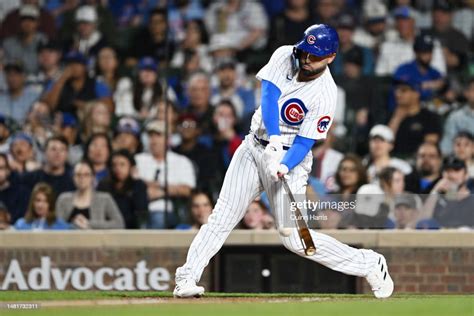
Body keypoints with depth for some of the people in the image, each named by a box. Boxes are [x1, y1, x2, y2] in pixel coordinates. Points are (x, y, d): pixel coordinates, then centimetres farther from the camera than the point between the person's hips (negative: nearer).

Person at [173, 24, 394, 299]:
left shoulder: (325, 96, -19)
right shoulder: (285, 56, -7)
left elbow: (305, 142, -19)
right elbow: (269, 96, -18)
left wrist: (284, 167, -37)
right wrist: (274, 139, -33)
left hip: (292, 156, -5)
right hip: (255, 147, 5)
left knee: (295, 239, -11)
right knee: (223, 217, -6)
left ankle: (370, 265, 2)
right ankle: (187, 278, -6)